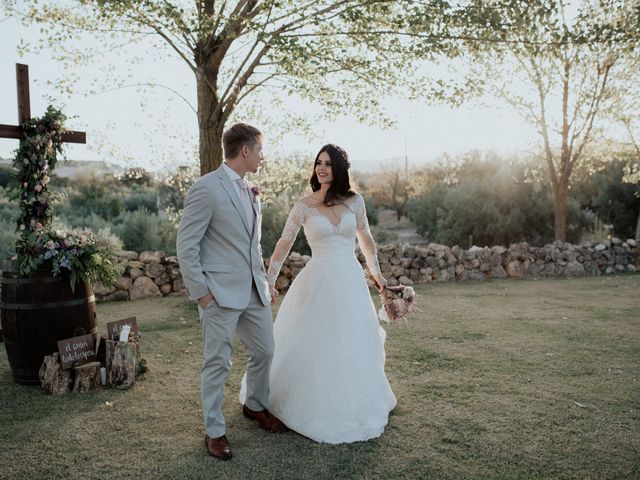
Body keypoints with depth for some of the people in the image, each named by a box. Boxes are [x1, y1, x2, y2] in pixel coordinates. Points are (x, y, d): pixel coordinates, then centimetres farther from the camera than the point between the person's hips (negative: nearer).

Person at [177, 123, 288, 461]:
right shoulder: (206, 188, -13)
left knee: (264, 352, 17)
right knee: (217, 364, 4)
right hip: (220, 293, -8)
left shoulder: (250, 190, 11)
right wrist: (200, 292, -14)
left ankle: (256, 406, 42)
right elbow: (186, 246, -13)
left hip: (254, 290, 8)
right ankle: (214, 431, 22)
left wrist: (263, 279, 14)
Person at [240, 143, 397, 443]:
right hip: (319, 282, -3)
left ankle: (353, 406, 34)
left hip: (351, 282, 3)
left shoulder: (354, 201, 4)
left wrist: (376, 272, 21)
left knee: (354, 346, 12)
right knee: (314, 346, 4)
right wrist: (269, 280, -2)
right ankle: (313, 406, 25)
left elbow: (365, 238, 15)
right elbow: (284, 244, 1)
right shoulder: (304, 206, -3)